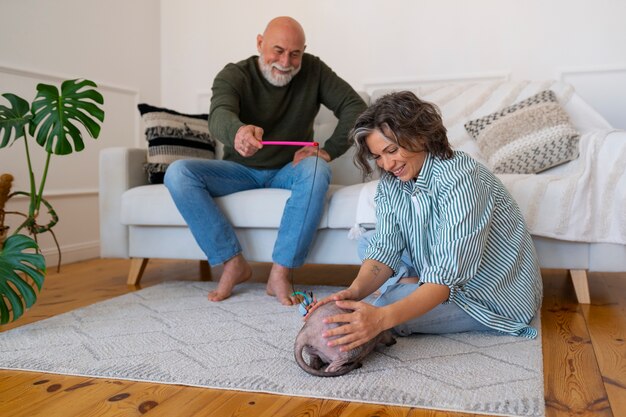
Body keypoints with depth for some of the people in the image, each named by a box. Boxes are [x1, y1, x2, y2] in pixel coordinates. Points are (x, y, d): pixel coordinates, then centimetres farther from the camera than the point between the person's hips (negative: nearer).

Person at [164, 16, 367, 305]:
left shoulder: (313, 71, -6)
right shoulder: (234, 76, -12)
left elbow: (355, 106, -10)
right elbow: (219, 116, -32)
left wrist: (329, 150, -25)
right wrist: (237, 132, -58)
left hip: (288, 170, 0)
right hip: (241, 170, 1)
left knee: (316, 170, -36)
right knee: (178, 174, -24)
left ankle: (280, 273, -31)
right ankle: (234, 262, -18)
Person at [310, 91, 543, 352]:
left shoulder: (459, 177, -29)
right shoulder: (390, 182, -5)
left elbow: (449, 273, -36)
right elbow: (385, 248, -14)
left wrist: (383, 318, -49)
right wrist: (355, 290, -36)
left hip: (500, 294, -7)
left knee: (384, 308, -26)